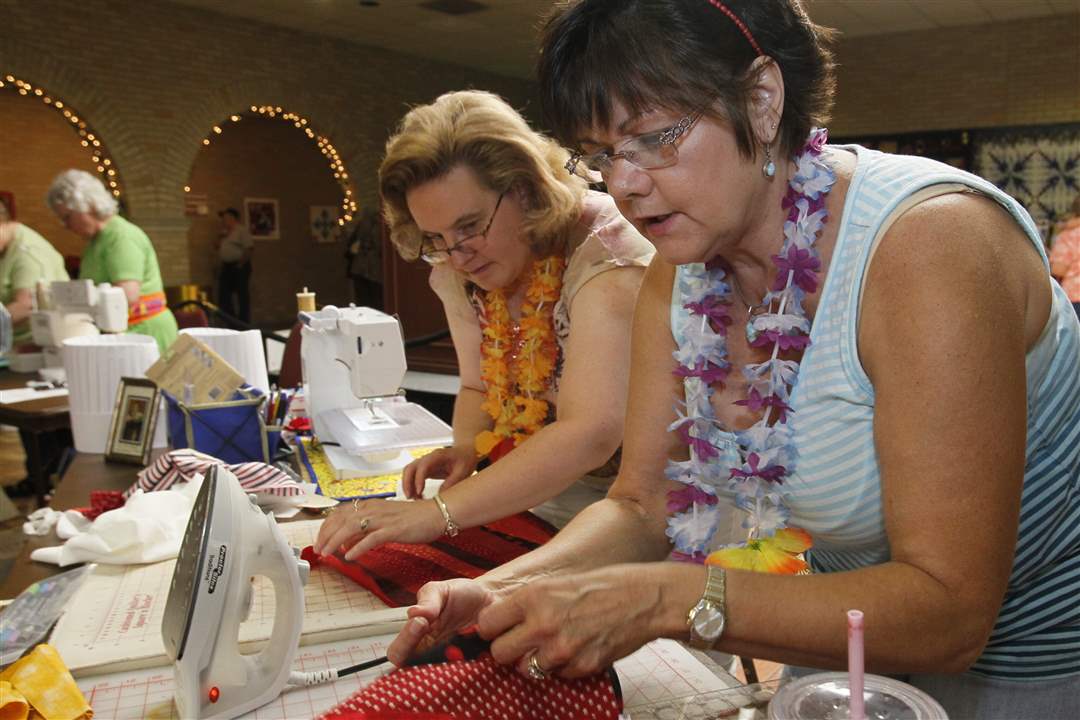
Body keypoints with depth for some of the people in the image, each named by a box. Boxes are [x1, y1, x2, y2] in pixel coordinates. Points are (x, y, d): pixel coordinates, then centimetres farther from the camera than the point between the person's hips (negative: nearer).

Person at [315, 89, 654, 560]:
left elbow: (590, 433, -32)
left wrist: (439, 513, -37)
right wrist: (465, 449, -8)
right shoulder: (457, 272, 0)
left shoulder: (601, 248, -21)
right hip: (536, 503, 6)